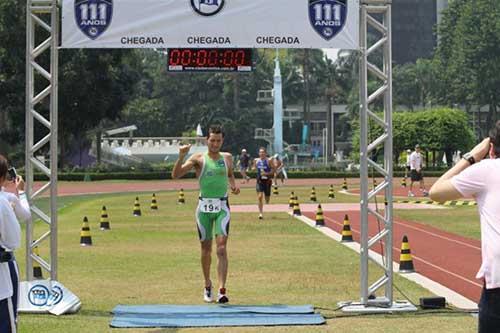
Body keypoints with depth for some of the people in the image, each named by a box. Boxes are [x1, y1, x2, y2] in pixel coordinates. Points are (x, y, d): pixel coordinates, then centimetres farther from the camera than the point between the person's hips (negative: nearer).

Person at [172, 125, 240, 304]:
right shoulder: (198, 159, 0)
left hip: (222, 208, 0)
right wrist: (181, 157, -22)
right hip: (204, 207, 0)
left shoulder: (227, 158, 9)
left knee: (221, 248, -13)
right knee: (206, 249, 9)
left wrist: (233, 185, 9)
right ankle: (207, 286, 29)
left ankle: (222, 290, -19)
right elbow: (175, 175, -8)